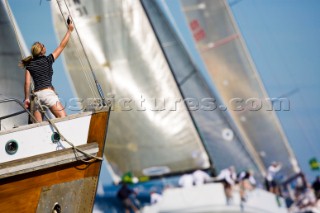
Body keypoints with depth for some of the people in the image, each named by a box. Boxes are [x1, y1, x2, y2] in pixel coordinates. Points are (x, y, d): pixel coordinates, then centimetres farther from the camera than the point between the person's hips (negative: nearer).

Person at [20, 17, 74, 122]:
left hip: (36, 95, 5)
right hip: (47, 92, -5)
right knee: (63, 118, -15)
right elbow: (62, 46, 11)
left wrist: (27, 98, 13)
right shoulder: (47, 60, 4)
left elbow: (27, 83, 6)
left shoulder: (29, 65, 12)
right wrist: (69, 30, 21)